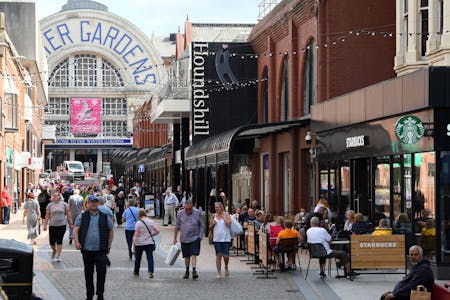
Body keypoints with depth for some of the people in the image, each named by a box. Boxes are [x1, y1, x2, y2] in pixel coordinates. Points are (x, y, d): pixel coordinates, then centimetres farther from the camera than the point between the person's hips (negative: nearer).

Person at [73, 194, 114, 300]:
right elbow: (75, 229, -1)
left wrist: (109, 246, 11)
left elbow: (111, 231, 15)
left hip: (101, 250, -1)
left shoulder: (105, 217, 8)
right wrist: (76, 242, -17)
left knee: (101, 271, -12)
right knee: (88, 273, 9)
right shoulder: (82, 216, 7)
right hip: (87, 250, 1)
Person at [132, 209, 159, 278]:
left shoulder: (138, 223, -9)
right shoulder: (151, 222, 2)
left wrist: (133, 244, -13)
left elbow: (136, 235, -13)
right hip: (149, 243, 2)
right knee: (150, 257, 0)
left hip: (139, 243, -2)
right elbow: (157, 231, 1)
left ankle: (136, 271, 30)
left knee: (138, 258, 15)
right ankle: (151, 272, -15)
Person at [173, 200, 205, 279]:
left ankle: (194, 271, -19)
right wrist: (175, 238, 12)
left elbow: (202, 226, 4)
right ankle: (187, 271, 23)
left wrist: (200, 236, -4)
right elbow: (177, 226, 11)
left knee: (193, 255, -14)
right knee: (186, 256, 9)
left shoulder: (198, 213, -3)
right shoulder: (181, 213, 2)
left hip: (194, 238, -2)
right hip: (184, 239, 2)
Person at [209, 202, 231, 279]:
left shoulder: (226, 214, 1)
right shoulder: (214, 216, 9)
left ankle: (226, 268, 24)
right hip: (217, 239, 2)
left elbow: (229, 224, -13)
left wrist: (223, 217, -13)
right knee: (218, 255, -1)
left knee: (226, 256, -5)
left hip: (226, 238, -2)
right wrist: (212, 224, -4)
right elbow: (210, 228, 16)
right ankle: (219, 272, 5)